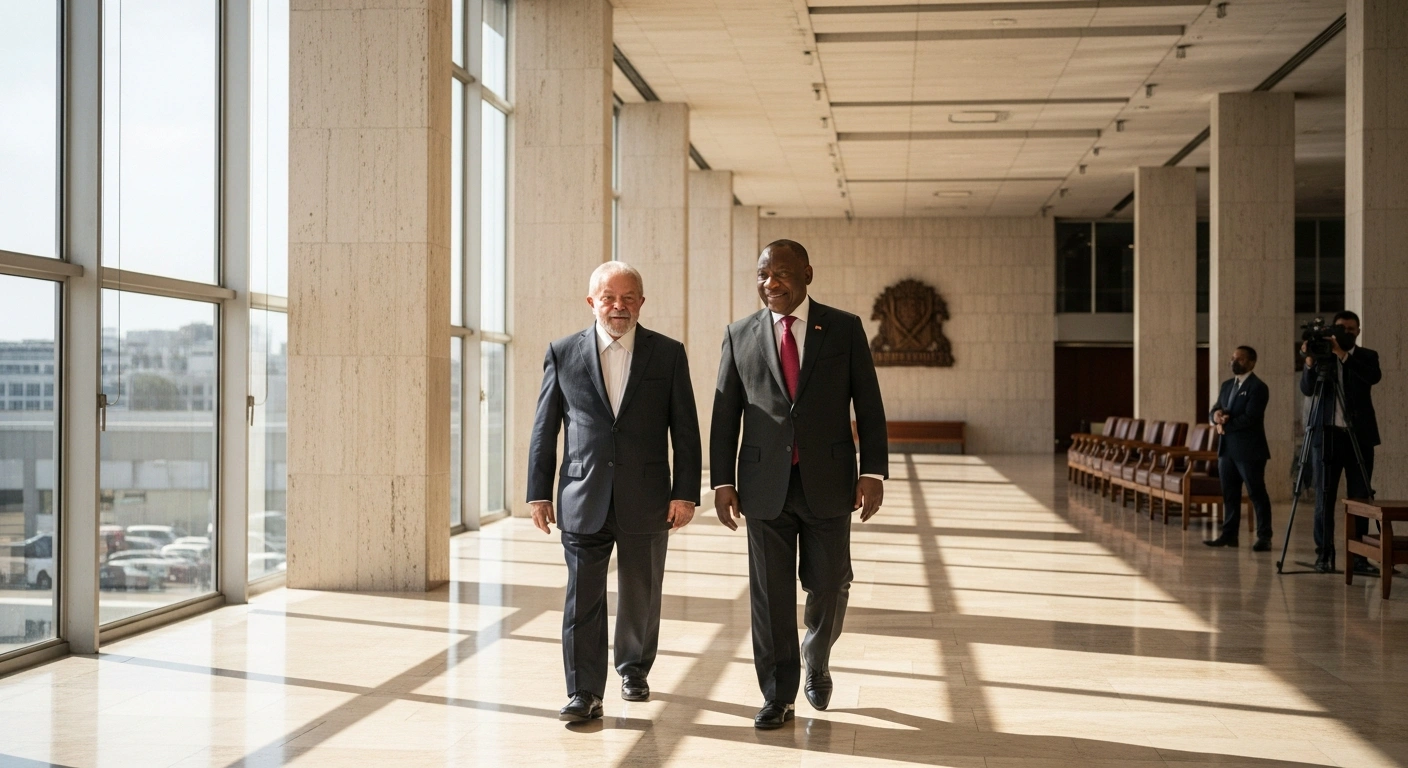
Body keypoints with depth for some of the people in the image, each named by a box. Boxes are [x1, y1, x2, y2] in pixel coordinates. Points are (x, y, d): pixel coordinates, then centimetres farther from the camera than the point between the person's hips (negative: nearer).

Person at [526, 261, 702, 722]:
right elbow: (544, 430, 6)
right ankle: (585, 693, 3)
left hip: (647, 501, 1)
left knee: (641, 597, 13)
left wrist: (685, 492, -5)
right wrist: (539, 493, 2)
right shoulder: (563, 354, 3)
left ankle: (634, 670, 34)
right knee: (582, 599, -2)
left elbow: (685, 430, 2)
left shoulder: (668, 354, 3)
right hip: (584, 500, 0)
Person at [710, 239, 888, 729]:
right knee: (770, 594, 3)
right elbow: (724, 414, 7)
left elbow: (869, 405, 2)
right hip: (765, 485, 1)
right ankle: (778, 697, 13)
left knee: (828, 585, 6)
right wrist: (722, 481, 2)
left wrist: (873, 470, -5)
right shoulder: (740, 336, 6)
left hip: (827, 482, -1)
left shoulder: (845, 329, 3)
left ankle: (816, 663, 35)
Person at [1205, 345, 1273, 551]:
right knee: (1229, 494, 10)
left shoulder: (1258, 387, -10)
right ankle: (1229, 534, 16)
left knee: (1257, 494, -2)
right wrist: (1216, 415, -12)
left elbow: (1249, 418, -19)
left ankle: (1264, 537, 1)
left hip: (1249, 450, -8)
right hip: (1227, 448, 8)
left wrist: (1225, 426, -9)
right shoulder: (1227, 385, 16)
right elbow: (1213, 412, 12)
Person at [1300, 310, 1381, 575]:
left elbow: (1374, 376, -14)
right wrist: (1310, 362, -21)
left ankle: (1358, 556, 3)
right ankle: (1324, 555, 5)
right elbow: (1307, 390, -5)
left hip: (1359, 435, 0)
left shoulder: (1366, 356, 8)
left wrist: (1343, 354, -20)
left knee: (1360, 498, -1)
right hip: (1326, 434, 0)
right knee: (1324, 497, 0)